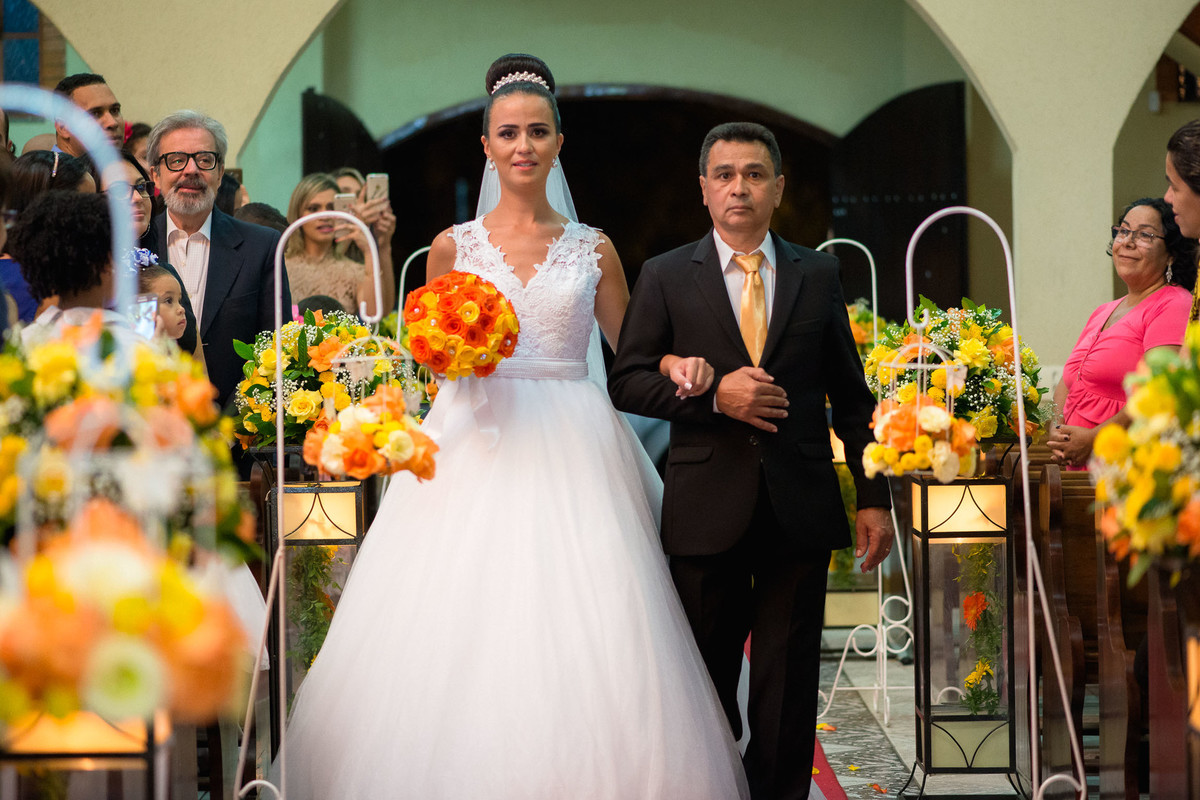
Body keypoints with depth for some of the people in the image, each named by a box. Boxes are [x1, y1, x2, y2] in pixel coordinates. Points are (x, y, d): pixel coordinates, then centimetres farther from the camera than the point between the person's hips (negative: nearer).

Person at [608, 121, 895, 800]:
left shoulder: (819, 274, 9)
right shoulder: (666, 277, 5)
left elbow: (851, 394, 11)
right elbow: (626, 382, 0)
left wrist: (874, 497, 6)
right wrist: (713, 395, -14)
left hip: (800, 510, 1)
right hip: (708, 510, -1)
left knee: (789, 681, 3)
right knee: (705, 678, 6)